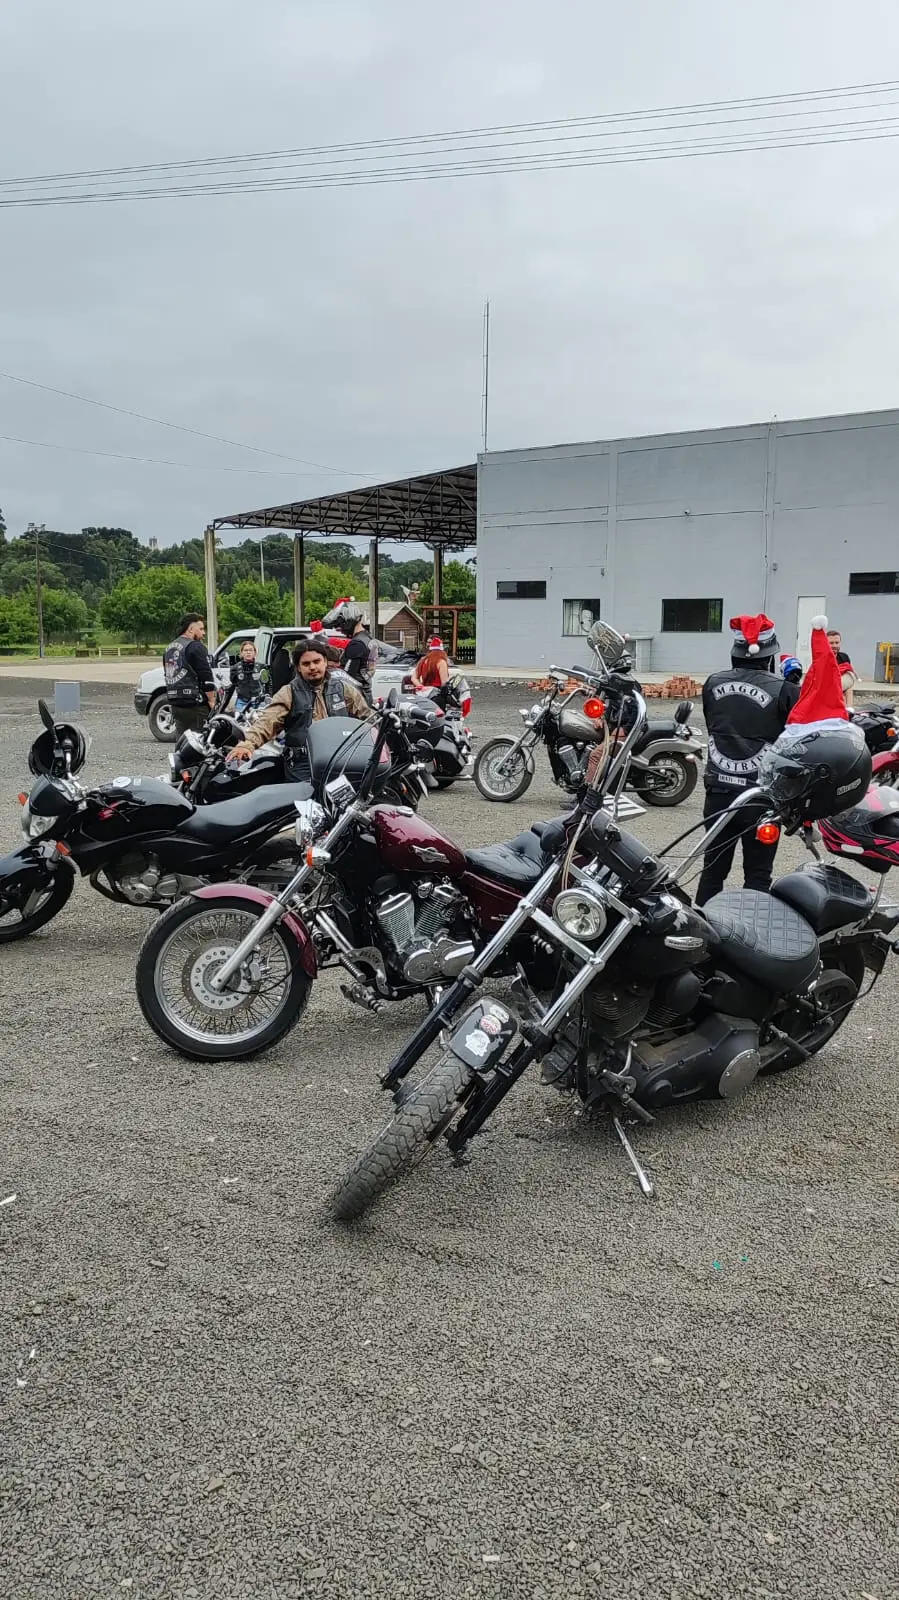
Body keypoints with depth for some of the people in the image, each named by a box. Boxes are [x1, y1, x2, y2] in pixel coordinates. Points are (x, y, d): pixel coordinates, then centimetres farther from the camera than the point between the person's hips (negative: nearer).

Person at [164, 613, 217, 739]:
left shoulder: (170, 648, 18)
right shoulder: (195, 647, -10)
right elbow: (206, 677, -15)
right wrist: (212, 700, -9)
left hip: (175, 704, 9)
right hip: (195, 705, -9)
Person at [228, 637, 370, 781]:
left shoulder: (343, 689, 15)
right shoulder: (289, 693, 7)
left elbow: (367, 719, 18)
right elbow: (268, 721, -7)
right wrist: (247, 744, -24)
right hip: (304, 767, -2)